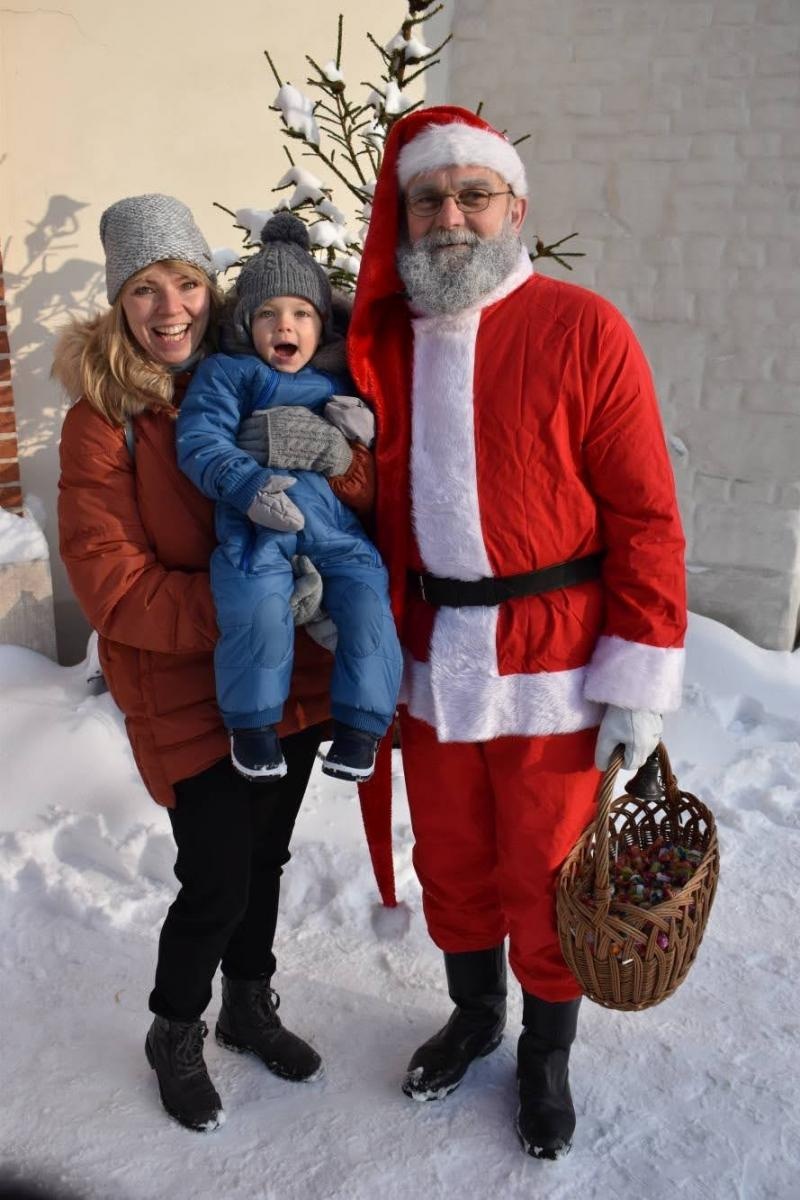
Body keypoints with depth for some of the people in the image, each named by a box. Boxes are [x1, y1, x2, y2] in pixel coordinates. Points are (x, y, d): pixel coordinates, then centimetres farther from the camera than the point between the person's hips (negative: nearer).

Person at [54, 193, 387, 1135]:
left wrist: (339, 459, -26)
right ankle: (175, 1035, 32)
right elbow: (111, 585, -17)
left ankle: (250, 1006, 45)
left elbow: (360, 510, -3)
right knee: (216, 884, 2)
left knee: (264, 856, 19)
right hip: (185, 694, -4)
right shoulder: (102, 421, -12)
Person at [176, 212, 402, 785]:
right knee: (259, 610, -22)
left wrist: (370, 431, 3)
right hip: (257, 522, -3)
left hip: (336, 517, 4)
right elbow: (199, 439, -3)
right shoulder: (227, 373, 10)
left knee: (367, 603, -13)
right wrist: (246, 485, -20)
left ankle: (360, 722, 6)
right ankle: (253, 719, 4)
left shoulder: (337, 384, 21)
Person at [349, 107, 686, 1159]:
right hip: (431, 659, 4)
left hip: (552, 667, -4)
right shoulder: (381, 339, 5)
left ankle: (546, 1057, 37)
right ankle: (474, 1017, 46)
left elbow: (645, 519, -11)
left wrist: (639, 679, -13)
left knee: (546, 879, 10)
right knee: (452, 864, 19)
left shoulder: (583, 332, -10)